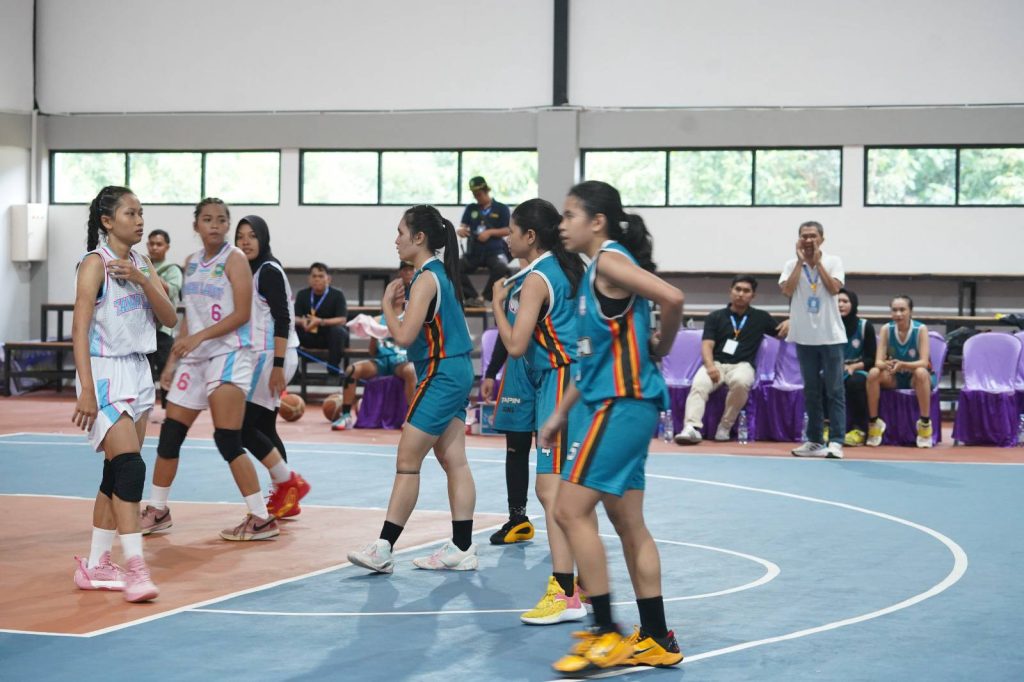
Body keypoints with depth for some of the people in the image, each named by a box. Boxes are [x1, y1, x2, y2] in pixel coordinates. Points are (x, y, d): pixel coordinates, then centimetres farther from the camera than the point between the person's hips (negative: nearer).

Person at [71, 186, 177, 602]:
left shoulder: (141, 264, 12)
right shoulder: (95, 264, -9)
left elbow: (170, 318, 4)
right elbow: (80, 329, -15)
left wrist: (142, 280, -13)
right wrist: (86, 390, -23)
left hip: (138, 372, 8)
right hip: (105, 372, -7)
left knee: (118, 474, 8)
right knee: (130, 467, -17)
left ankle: (96, 567, 15)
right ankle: (134, 568, -19)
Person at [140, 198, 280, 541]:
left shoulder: (234, 259, -7)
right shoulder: (191, 263, 13)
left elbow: (241, 314, -14)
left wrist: (198, 337, -20)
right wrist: (172, 361, 14)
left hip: (228, 355, -7)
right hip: (194, 358, 7)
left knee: (228, 442, -12)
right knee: (169, 436, 8)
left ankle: (262, 519, -6)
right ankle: (157, 511, 23)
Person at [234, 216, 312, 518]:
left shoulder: (269, 271, -12)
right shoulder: (249, 272, 16)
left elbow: (282, 319, -18)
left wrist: (277, 366, -23)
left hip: (271, 357, -9)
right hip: (260, 358, 9)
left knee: (243, 426, -10)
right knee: (264, 428, 9)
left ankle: (290, 482, -3)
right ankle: (282, 496, 13)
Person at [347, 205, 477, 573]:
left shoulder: (426, 279, -15)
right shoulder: (439, 273, 13)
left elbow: (404, 335, -20)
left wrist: (387, 303, -6)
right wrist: (400, 304, 6)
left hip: (440, 375, -10)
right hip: (455, 373, 10)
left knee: (407, 460, -8)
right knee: (453, 461, 8)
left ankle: (384, 548, -7)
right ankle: (462, 548, 10)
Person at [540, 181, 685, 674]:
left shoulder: (609, 260, -11)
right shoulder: (598, 270, 18)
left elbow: (671, 298, -26)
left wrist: (660, 349, -9)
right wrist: (560, 414, 23)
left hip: (622, 403, -10)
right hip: (614, 404, 10)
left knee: (570, 510, -10)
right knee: (627, 522, 11)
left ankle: (606, 634, -8)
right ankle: (655, 640, 16)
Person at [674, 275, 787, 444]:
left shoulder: (761, 318, 17)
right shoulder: (715, 317, 15)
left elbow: (782, 333, 18)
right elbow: (707, 345, 5)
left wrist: (789, 323, -8)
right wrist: (710, 366, -16)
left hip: (742, 365, -1)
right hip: (716, 363, 1)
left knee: (740, 382, -37)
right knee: (699, 384, -33)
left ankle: (725, 427, -24)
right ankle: (692, 427, -49)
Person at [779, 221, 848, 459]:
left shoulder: (833, 262, 2)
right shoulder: (792, 264, 5)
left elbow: (834, 288, -12)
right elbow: (787, 290, -10)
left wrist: (818, 262, -8)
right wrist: (801, 261, -7)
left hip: (830, 336, -2)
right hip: (805, 337, 2)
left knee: (834, 390, -5)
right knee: (811, 391, 7)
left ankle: (836, 441, -8)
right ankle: (814, 441, 11)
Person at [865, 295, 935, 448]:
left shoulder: (920, 329, -15)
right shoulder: (887, 329, -7)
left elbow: (924, 362, -23)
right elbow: (878, 361, -12)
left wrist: (902, 365, -41)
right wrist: (886, 365, -38)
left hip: (915, 378, -3)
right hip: (894, 378, 3)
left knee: (921, 372, -37)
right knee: (873, 373, -28)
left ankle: (925, 424, -29)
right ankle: (873, 423, -18)